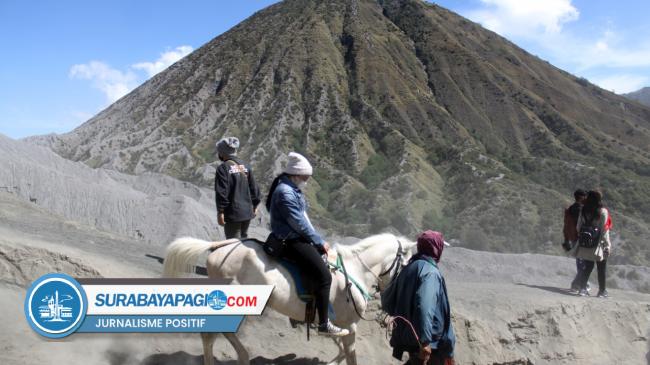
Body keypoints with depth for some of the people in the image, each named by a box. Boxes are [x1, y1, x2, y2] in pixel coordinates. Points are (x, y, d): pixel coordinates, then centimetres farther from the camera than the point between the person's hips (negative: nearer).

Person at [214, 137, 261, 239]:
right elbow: (254, 188, 11)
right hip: (247, 211, 6)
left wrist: (220, 211, -12)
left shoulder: (223, 168, -11)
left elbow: (221, 192, -16)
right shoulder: (246, 167, 8)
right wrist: (255, 206, 20)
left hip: (233, 213, -6)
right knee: (243, 239, 20)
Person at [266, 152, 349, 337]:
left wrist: (318, 240, 12)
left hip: (297, 237, 11)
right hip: (290, 242, -11)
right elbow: (299, 223, -20)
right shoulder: (285, 192, -20)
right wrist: (320, 242, -11)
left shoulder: (292, 189, 12)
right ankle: (324, 324, -11)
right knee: (324, 275, -17)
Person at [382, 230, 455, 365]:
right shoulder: (430, 272, -16)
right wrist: (425, 341, -35)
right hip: (433, 342, -8)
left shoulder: (409, 269, 9)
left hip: (407, 337, 8)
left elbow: (386, 301, 15)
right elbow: (424, 306, -33)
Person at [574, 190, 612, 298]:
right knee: (602, 269, 9)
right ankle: (602, 291, 16)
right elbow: (604, 230, -11)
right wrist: (607, 245, -5)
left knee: (587, 267, 13)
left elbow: (578, 227, 4)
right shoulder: (603, 212, -11)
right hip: (598, 245, -4)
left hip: (584, 245, 4)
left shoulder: (583, 211, 2)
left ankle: (583, 289, 10)